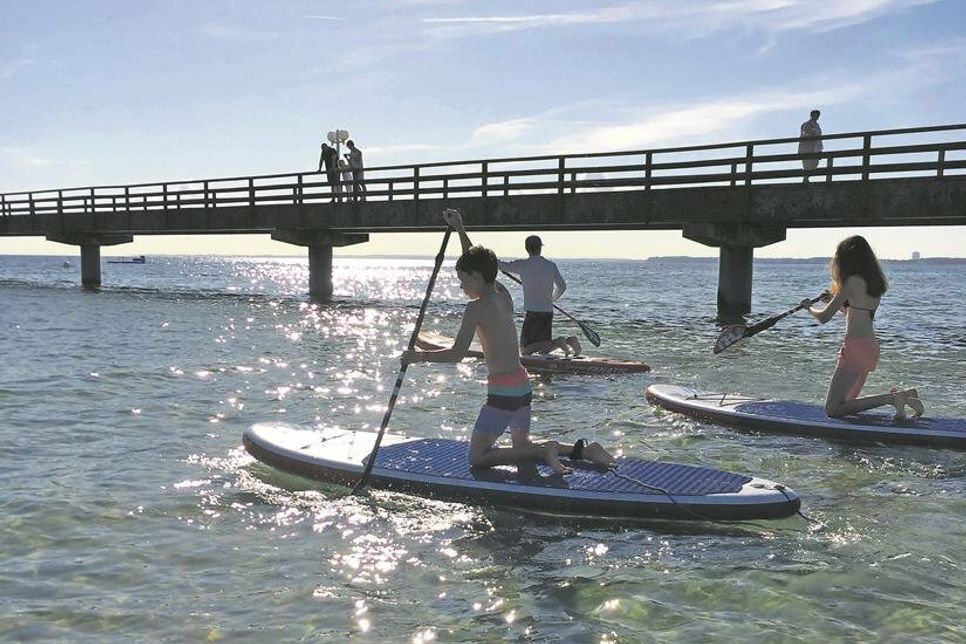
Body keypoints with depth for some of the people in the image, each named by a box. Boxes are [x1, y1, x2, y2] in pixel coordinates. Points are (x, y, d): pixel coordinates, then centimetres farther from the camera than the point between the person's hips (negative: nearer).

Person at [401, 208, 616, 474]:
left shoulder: (477, 307, -14)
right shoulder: (503, 295, 9)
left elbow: (457, 354, -17)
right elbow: (476, 263, 24)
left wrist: (419, 356, -6)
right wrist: (460, 229, 26)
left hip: (502, 391, -9)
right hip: (523, 385, 9)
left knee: (477, 457, 0)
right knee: (522, 446, 26)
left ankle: (544, 451, -12)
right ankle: (583, 450, 10)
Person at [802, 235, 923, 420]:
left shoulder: (853, 281, -13)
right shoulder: (873, 282, 12)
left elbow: (823, 317, -11)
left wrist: (809, 307, 8)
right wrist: (835, 300, 28)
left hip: (856, 347, -9)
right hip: (871, 347, 9)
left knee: (833, 410, -10)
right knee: (847, 403, 20)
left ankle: (891, 397, -17)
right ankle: (904, 394, 9)